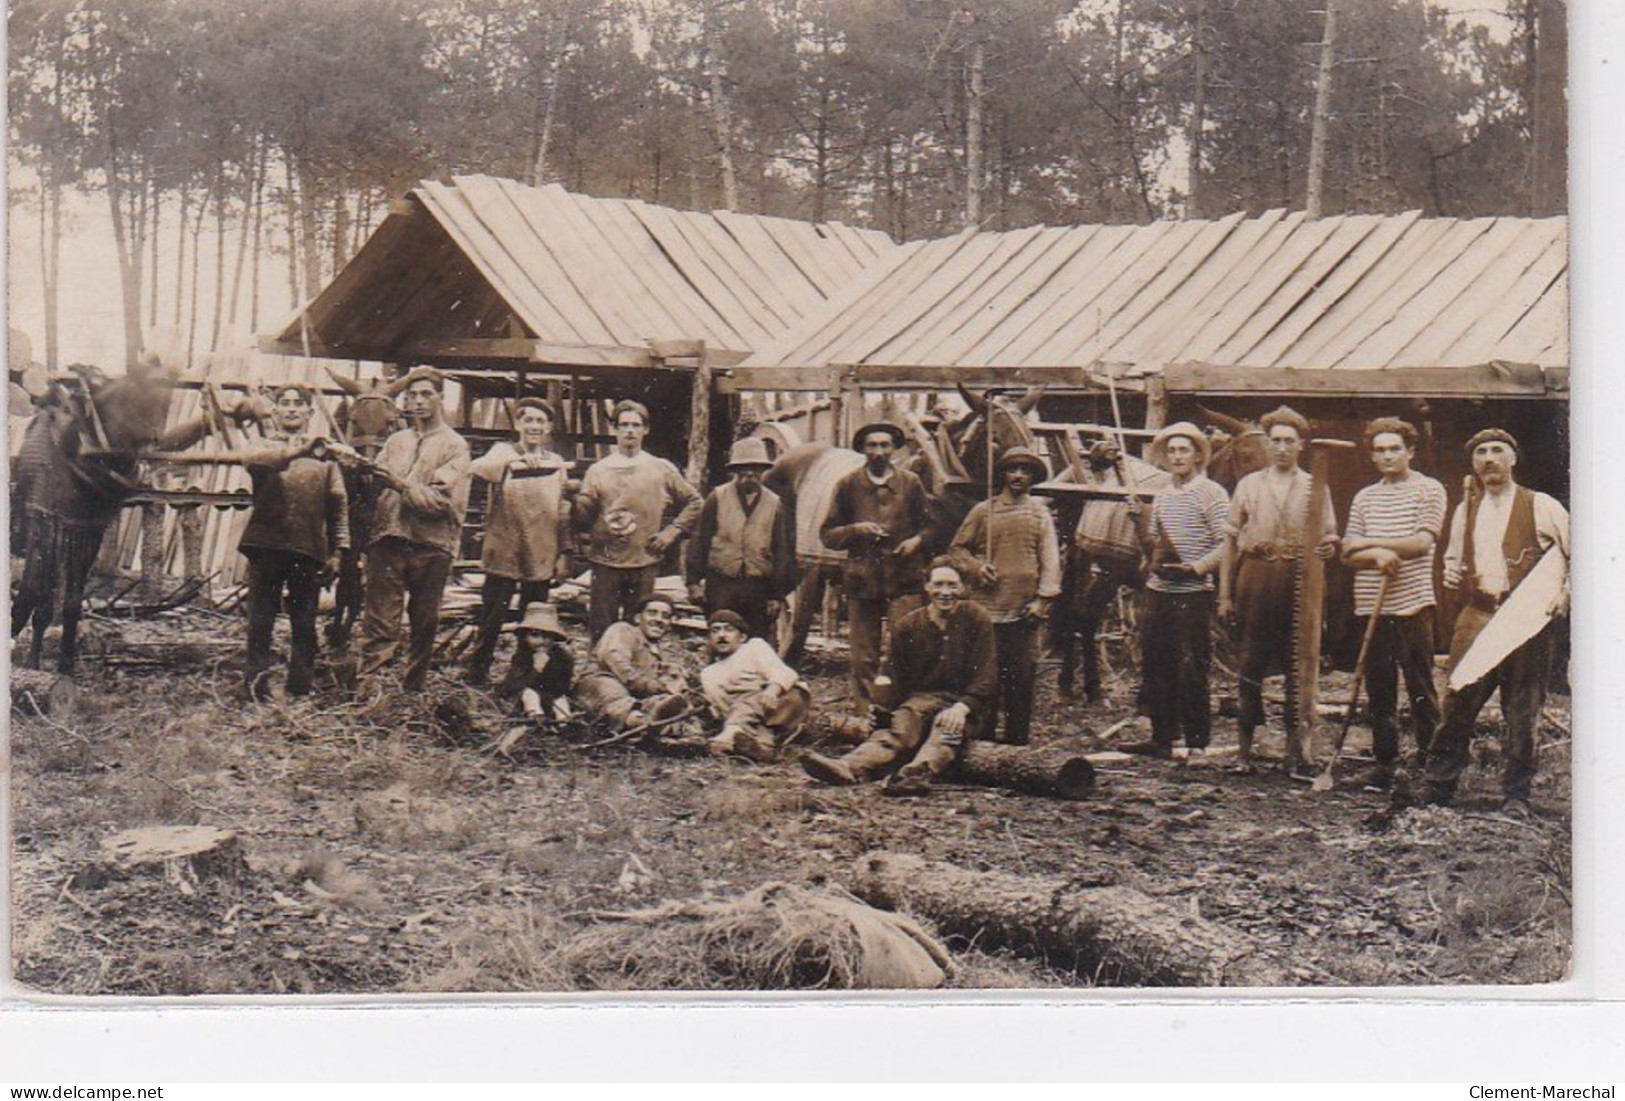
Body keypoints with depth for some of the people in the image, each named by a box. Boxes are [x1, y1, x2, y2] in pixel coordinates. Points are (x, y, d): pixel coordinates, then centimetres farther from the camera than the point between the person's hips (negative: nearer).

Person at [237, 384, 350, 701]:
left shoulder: (323, 455, 15)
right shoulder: (265, 448, 10)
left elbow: (338, 505, 11)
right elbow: (251, 459, -17)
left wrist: (337, 550, 1)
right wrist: (295, 451, -33)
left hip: (309, 549, 1)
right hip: (267, 545, -1)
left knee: (305, 624, 4)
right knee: (260, 621, 0)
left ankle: (301, 688, 11)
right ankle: (256, 685, 4)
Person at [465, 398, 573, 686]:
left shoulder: (556, 463, 10)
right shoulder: (502, 452, 1)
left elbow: (563, 512, 12)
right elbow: (476, 468, -21)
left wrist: (564, 553, 6)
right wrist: (513, 460, -37)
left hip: (541, 559, 3)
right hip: (503, 555, -3)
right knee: (490, 623, 1)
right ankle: (476, 679, 12)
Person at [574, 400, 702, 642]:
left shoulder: (662, 470, 7)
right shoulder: (598, 470, 6)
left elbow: (693, 503, 13)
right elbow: (583, 517, 0)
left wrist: (671, 532, 4)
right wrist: (575, 498, -19)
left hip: (645, 562, 0)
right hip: (605, 561, 0)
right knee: (601, 631, 2)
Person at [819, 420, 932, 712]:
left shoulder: (911, 484, 9)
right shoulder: (848, 486, 9)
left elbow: (930, 526, 18)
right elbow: (827, 534, 10)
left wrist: (917, 540, -4)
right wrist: (856, 530, -8)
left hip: (904, 581, -1)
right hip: (862, 580, 1)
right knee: (863, 658, 2)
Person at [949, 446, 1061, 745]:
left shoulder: (1040, 514, 9)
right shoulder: (983, 511, 8)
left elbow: (1050, 560, 5)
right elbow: (957, 548, 12)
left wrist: (1043, 598, -5)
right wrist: (975, 567, -7)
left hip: (1025, 608, 0)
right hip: (988, 605, 0)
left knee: (1023, 673, 1)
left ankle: (1017, 732, 9)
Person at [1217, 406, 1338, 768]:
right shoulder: (1248, 485, 11)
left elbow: (1328, 541, 10)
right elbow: (1231, 540, 9)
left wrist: (1327, 549, -16)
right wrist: (1225, 594, 4)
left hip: (1299, 580, 0)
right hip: (1255, 578, 0)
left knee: (1298, 662, 3)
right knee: (1251, 661, -1)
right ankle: (1245, 742, 4)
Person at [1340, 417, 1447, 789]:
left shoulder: (1428, 490, 2)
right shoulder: (1364, 497, 16)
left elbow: (1423, 542, -10)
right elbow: (1350, 553, 10)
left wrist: (1369, 542, -5)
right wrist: (1378, 554, -12)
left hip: (1412, 604, -5)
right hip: (1371, 605, 5)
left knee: (1421, 688, -2)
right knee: (1378, 690, 7)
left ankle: (1429, 762, 4)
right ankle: (1385, 762, 15)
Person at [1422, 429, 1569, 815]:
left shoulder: (1541, 507, 3)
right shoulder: (1465, 511, 16)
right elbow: (1454, 558, 29)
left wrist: (1566, 594, -12)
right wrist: (1450, 573, 6)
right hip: (1476, 615, 3)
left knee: (1522, 710, 2)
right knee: (1458, 702, -1)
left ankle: (1516, 794, 11)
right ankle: (1439, 785, 7)